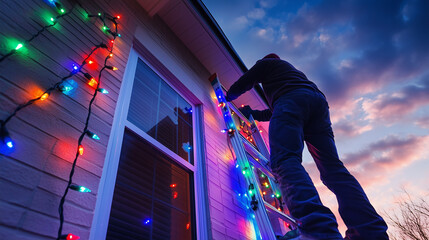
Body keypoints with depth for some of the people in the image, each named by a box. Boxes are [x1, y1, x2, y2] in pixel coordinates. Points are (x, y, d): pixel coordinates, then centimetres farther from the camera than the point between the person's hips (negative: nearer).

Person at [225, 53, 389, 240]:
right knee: (332, 166, -3)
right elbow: (274, 112, 51)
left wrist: (228, 96, 47)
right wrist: (253, 114, 63)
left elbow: (243, 84, 26)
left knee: (284, 160, -25)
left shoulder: (265, 63, 28)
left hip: (290, 99, -7)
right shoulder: (292, 70, 48)